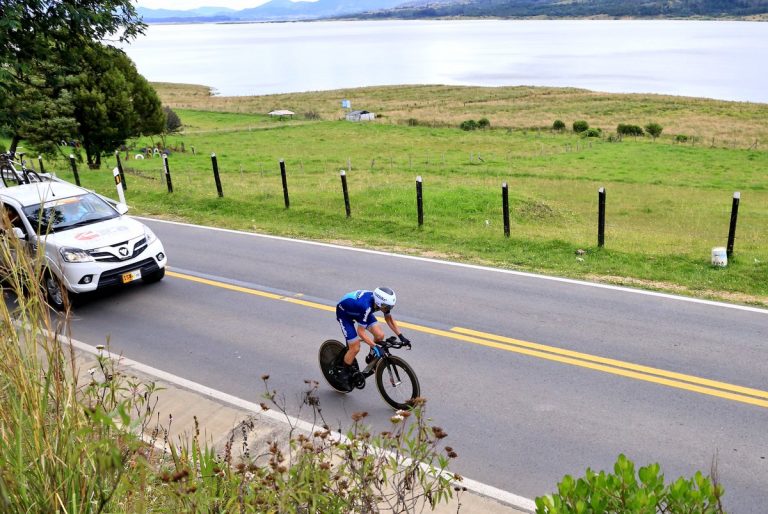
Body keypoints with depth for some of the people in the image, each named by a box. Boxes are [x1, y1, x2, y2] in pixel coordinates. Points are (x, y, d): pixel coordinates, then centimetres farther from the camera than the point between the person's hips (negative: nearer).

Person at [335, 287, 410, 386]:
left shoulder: (381, 301, -23)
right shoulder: (366, 306, -42)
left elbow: (389, 318, -5)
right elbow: (361, 332, -35)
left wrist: (401, 337, -11)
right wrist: (375, 347, -39)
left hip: (358, 311, 6)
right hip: (344, 312, -6)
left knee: (380, 335, -11)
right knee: (355, 348, -11)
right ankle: (343, 374, 12)